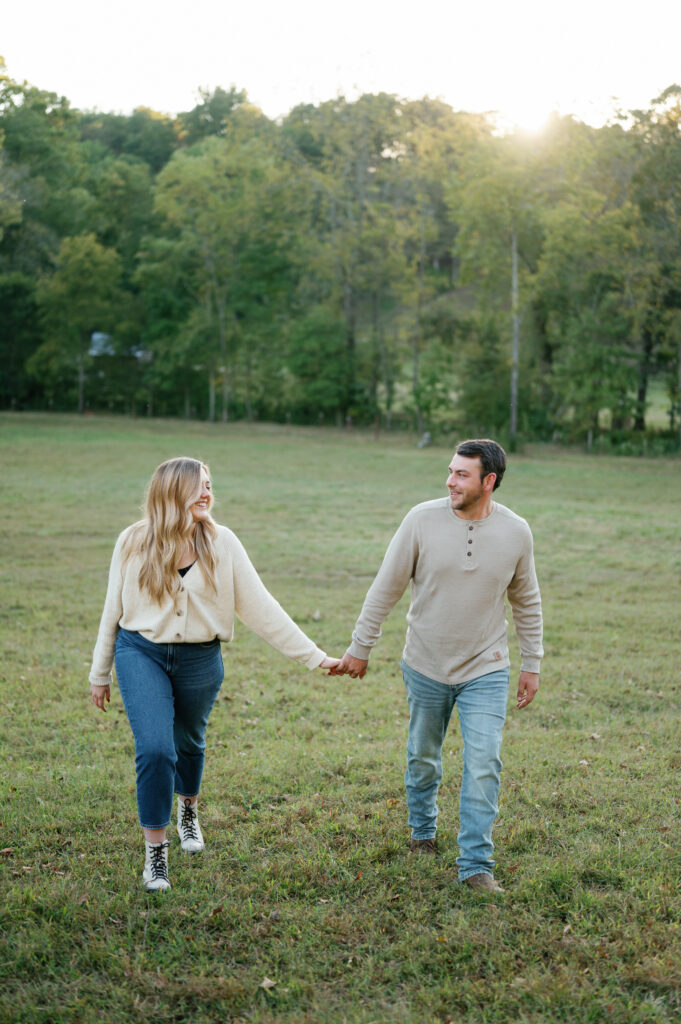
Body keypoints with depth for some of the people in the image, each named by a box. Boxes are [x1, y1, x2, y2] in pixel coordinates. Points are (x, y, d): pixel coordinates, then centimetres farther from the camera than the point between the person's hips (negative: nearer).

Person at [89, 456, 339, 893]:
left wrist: (314, 656, -8)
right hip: (140, 652, -1)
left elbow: (260, 606, -5)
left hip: (200, 660, 1)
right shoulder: (133, 542, -6)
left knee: (189, 743, 18)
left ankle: (189, 811, 50)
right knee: (155, 749, -15)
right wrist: (100, 673, 10)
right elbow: (113, 611, 4)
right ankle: (156, 850, 3)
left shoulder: (221, 543, -6)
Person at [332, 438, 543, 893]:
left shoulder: (515, 532, -7)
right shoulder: (423, 520, -12)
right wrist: (360, 648, 0)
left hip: (486, 670, 0)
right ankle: (423, 832, 41)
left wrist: (532, 665, 8)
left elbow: (527, 602, 7)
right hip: (426, 667, 0)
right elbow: (387, 588, -4)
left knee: (484, 764, -9)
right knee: (423, 757, 16)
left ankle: (476, 864, 2)